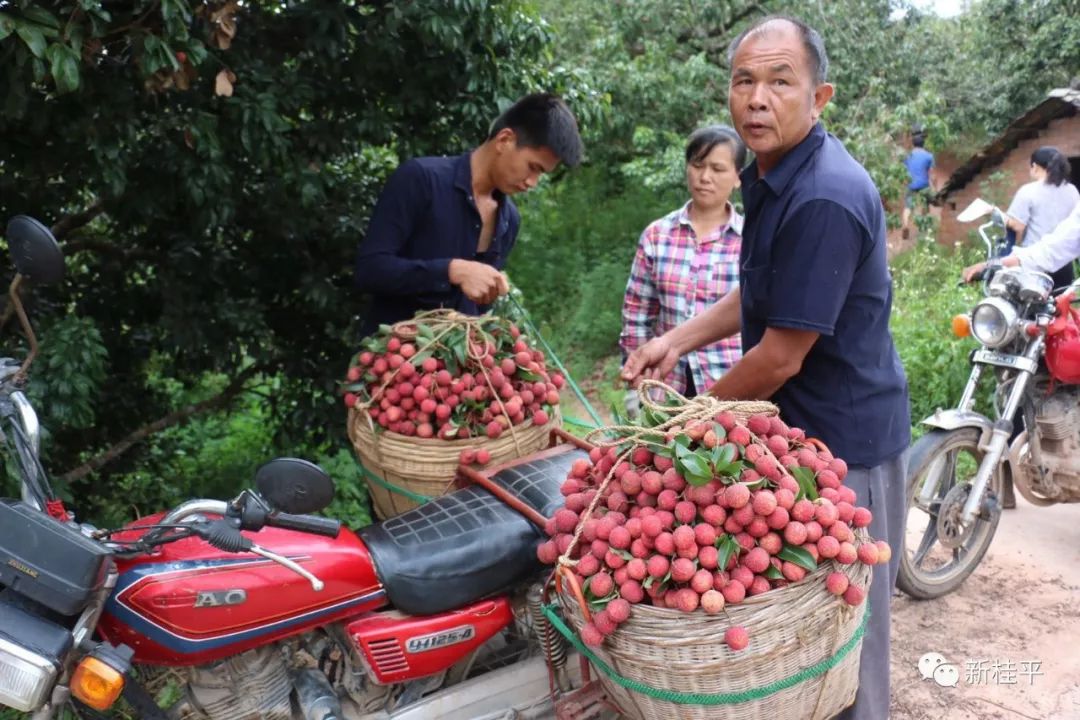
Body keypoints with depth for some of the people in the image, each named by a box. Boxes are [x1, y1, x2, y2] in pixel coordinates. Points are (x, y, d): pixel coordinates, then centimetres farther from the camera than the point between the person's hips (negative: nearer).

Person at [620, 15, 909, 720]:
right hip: (799, 425, 9)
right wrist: (678, 339, 6)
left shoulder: (825, 199, -27)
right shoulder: (770, 175, 5)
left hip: (845, 440, -9)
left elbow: (782, 357, -24)